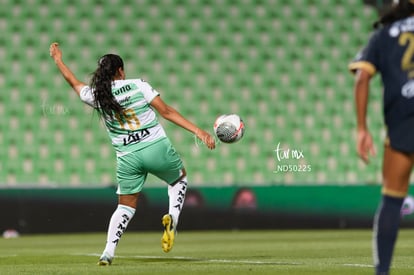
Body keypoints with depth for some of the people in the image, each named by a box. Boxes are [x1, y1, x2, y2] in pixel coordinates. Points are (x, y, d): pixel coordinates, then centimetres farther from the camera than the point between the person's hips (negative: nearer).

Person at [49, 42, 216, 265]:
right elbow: (167, 112, -7)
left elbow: (73, 82, 23)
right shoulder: (138, 85, -4)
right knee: (179, 178, 26)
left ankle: (108, 252, 1)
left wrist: (58, 59, 40)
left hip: (127, 158, 2)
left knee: (125, 207, 16)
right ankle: (172, 217, -1)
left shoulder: (96, 96, 3)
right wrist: (198, 131, -6)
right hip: (156, 147, -2)